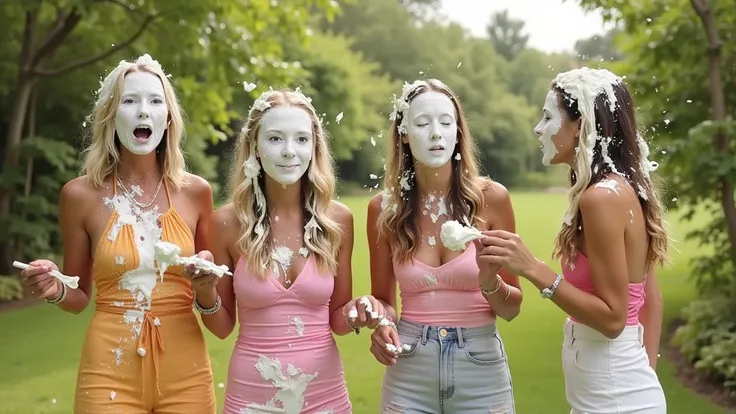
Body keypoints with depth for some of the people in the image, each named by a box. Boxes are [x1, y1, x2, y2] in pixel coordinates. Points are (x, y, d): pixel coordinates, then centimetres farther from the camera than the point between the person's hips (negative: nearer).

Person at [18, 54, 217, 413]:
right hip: (110, 373, -1)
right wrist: (54, 290, -14)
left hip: (185, 371, 2)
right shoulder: (81, 194, -4)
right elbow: (78, 296, 6)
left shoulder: (195, 191, -1)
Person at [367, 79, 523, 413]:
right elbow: (383, 299, 6)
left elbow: (512, 308, -2)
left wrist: (490, 283, -22)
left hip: (482, 373, 0)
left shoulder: (491, 197, -9)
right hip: (408, 376, 1)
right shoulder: (384, 207, -5)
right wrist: (381, 326, -14)